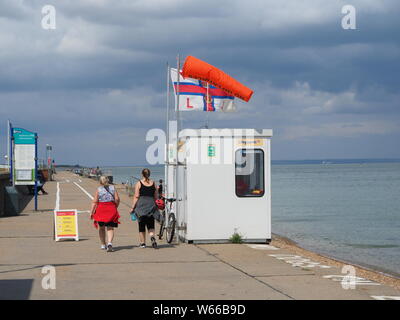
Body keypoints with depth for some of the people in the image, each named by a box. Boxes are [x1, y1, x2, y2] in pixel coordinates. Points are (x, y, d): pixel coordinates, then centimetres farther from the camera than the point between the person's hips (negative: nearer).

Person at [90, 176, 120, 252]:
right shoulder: (113, 188, 4)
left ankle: (103, 245, 23)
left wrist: (91, 212, -3)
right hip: (111, 209, 1)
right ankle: (109, 243, -21)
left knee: (101, 228, 16)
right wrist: (116, 207, 13)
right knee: (110, 228, 0)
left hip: (101, 209, -1)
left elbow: (94, 202, -5)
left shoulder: (99, 189, 0)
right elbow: (117, 199, -3)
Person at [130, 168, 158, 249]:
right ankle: (152, 237, -19)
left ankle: (142, 243, 11)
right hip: (151, 205, 2)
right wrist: (156, 207, 19)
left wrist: (133, 207, -2)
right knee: (150, 224, 9)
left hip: (141, 205, -2)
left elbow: (136, 196, -7)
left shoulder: (139, 183, -3)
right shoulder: (153, 183, 7)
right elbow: (156, 196, 9)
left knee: (141, 225, 8)